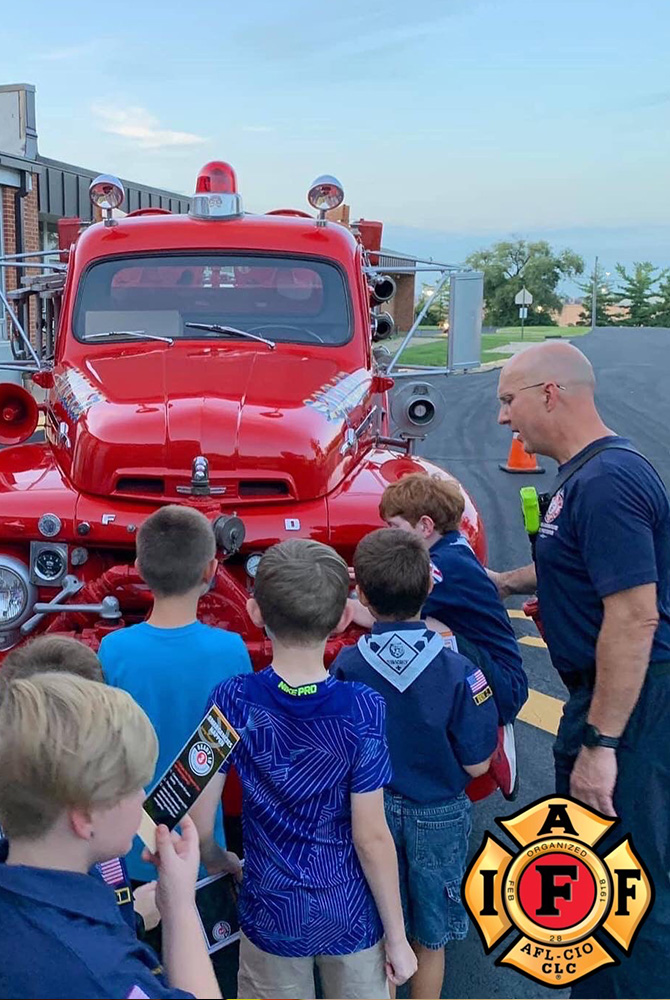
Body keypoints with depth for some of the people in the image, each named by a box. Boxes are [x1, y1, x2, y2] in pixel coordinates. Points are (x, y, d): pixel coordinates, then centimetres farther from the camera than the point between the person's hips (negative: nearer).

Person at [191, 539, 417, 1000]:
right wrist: (397, 937, -5)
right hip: (353, 914, -1)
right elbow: (371, 839, -17)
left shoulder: (233, 701, -17)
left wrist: (218, 863, 12)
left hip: (272, 914, 1)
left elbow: (199, 823, -10)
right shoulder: (362, 709, -22)